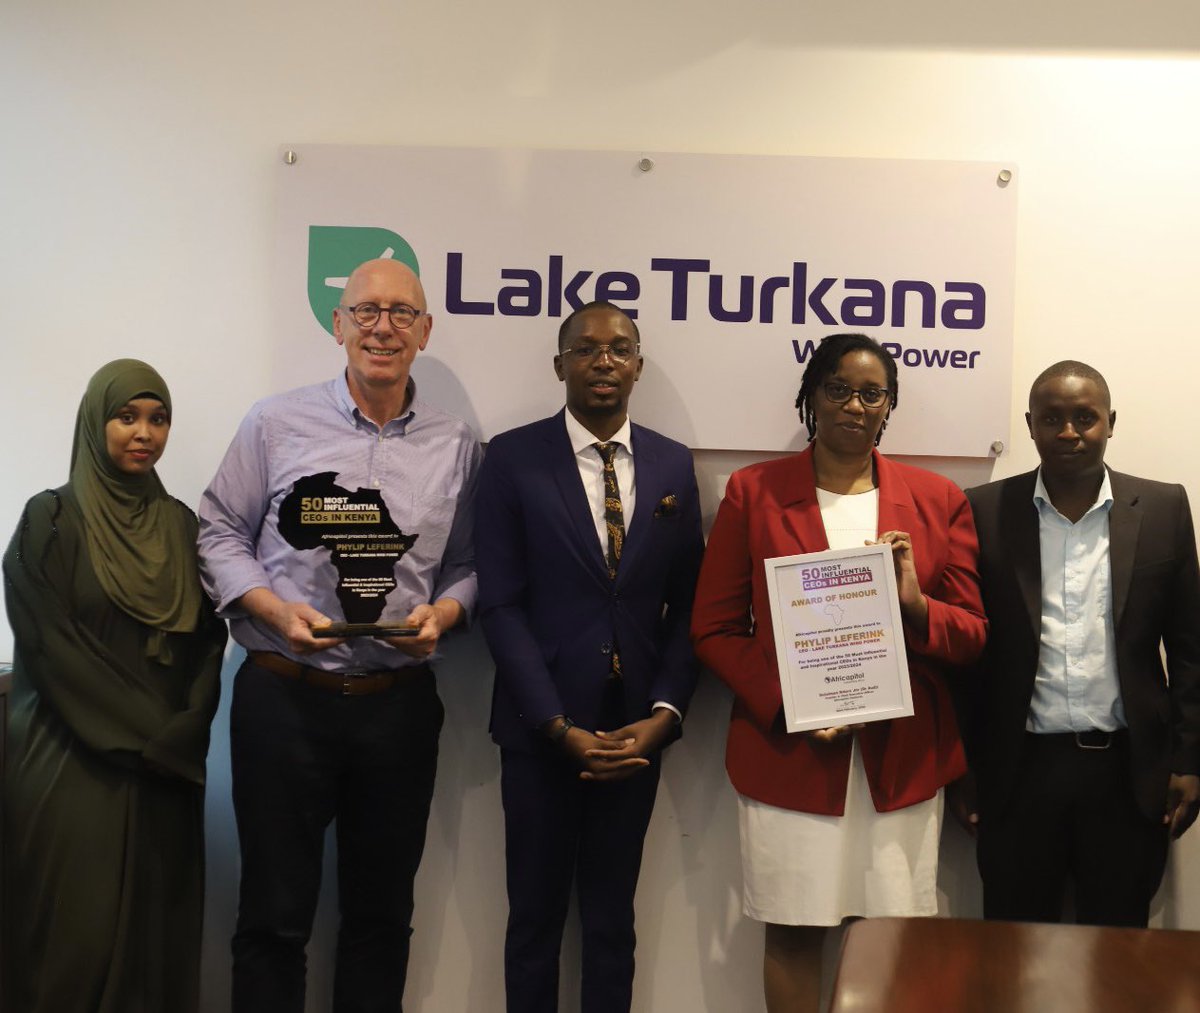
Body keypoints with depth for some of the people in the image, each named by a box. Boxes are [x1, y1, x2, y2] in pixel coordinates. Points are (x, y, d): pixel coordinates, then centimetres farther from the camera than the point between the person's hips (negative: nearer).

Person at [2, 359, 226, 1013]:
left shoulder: (179, 524, 12)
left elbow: (208, 639, 8)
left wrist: (182, 732, -7)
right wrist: (143, 735, -11)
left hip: (166, 769, 4)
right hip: (72, 763, -4)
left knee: (160, 931, 5)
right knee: (78, 936, -2)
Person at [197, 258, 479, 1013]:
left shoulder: (455, 446, 3)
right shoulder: (276, 424, -2)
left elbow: (468, 565, 9)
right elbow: (222, 534, 2)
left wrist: (442, 614, -11)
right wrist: (277, 611, -13)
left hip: (399, 702, 2)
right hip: (284, 696, -2)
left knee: (383, 913, 15)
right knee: (276, 911, 8)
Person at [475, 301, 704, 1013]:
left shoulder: (673, 465, 6)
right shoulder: (514, 458, -3)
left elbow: (688, 606, 5)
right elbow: (500, 604, -8)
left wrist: (663, 715, -8)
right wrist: (559, 726, -14)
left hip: (635, 732, 2)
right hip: (542, 729, -2)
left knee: (613, 920, 14)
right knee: (536, 917, 11)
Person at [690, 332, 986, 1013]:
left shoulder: (939, 500, 6)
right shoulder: (754, 492, 2)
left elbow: (974, 633, 6)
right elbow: (714, 628, 1)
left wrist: (915, 603, -16)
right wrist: (788, 704, -13)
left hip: (903, 758, 1)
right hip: (786, 751, -1)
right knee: (793, 931, 7)